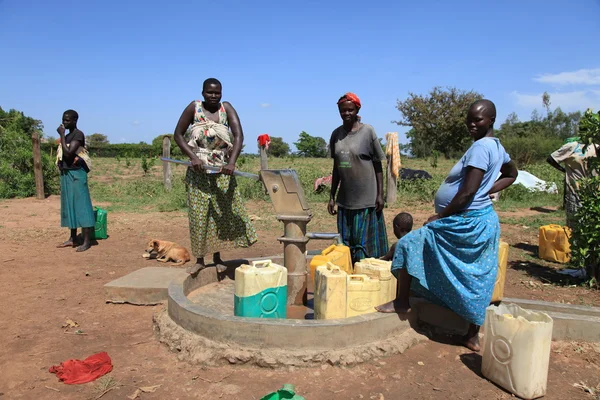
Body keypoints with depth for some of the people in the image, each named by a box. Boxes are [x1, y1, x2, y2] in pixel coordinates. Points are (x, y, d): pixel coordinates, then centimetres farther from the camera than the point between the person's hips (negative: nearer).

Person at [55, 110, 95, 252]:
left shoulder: (78, 134, -10)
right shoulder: (67, 136, 17)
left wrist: (61, 135, -16)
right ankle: (73, 238, 18)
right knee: (69, 206, 11)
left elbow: (68, 153, -22)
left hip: (76, 174, -9)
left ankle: (87, 241, -6)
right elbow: (63, 156, 19)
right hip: (66, 174, 9)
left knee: (81, 206, -8)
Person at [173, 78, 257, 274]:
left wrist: (232, 162, -28)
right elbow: (178, 135, -2)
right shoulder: (194, 107, -3)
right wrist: (193, 157, -16)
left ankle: (217, 257, 20)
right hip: (199, 169, -1)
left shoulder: (227, 108, -3)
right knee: (198, 214, 2)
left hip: (222, 169, 1)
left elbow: (239, 135, -13)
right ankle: (199, 259, 14)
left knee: (223, 212, 5)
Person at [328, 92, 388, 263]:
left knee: (365, 242, 0)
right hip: (345, 198, 5)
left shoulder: (368, 131, -4)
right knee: (345, 243, 9)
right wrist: (332, 196, 12)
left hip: (366, 198, -4)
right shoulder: (336, 134, 8)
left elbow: (378, 165, -2)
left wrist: (380, 194, -6)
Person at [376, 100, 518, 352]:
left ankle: (401, 303, 12)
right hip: (484, 220, 10)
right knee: (477, 280, 14)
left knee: (408, 245, 0)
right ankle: (473, 336, 24)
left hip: (465, 222, -10)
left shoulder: (480, 147, -19)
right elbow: (511, 174, 28)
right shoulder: (496, 146, 11)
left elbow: (468, 191, -25)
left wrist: (440, 216, -15)